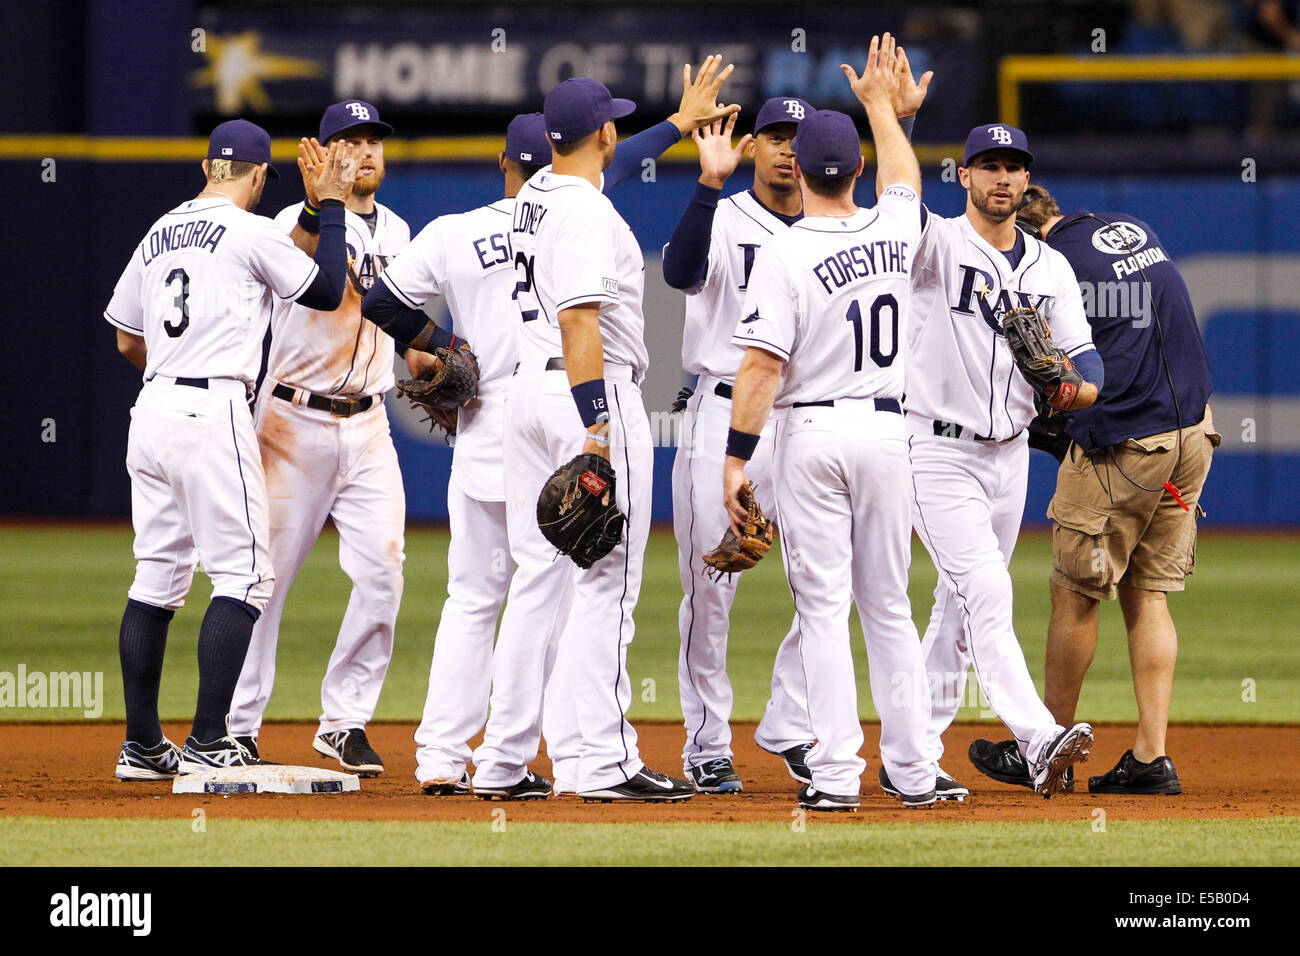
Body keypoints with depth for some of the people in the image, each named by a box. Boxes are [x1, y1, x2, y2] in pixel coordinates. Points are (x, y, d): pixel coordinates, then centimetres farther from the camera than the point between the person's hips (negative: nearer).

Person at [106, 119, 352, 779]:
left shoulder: (159, 233, 15)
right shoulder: (251, 233, -7)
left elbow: (127, 340, 20)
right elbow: (327, 292, 2)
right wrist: (332, 207, 9)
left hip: (151, 410, 8)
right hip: (213, 414, -8)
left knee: (158, 576, 11)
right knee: (243, 575, -6)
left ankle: (141, 743, 12)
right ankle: (207, 742, -14)